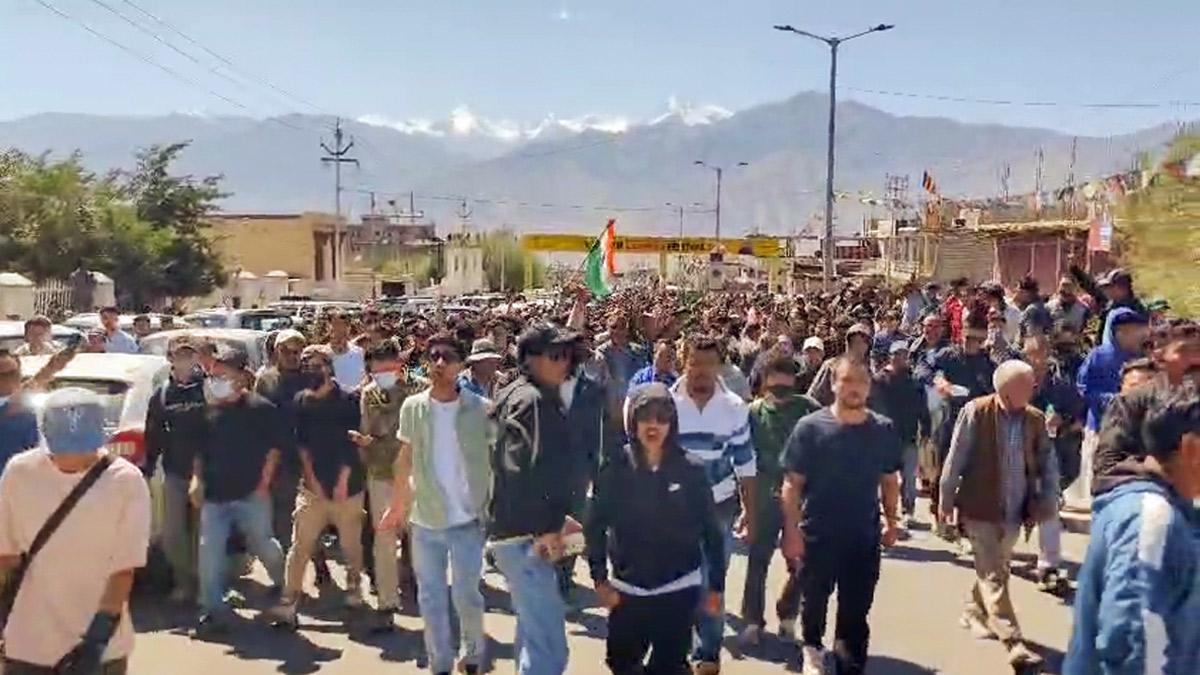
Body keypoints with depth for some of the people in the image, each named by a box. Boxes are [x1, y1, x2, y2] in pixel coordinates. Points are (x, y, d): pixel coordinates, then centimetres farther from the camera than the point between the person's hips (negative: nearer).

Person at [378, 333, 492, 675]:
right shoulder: (412, 407, -2)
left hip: (468, 519, -2)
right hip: (424, 520, 2)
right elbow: (406, 459, 9)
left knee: (466, 596, 7)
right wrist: (397, 505, 12)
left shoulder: (481, 409, -10)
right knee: (431, 599, 11)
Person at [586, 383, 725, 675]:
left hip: (679, 588, -1)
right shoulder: (614, 471, -6)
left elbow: (711, 530, -1)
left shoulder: (690, 471, -7)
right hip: (628, 589, 1)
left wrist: (716, 584, 0)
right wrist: (599, 579, -6)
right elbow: (595, 527, -1)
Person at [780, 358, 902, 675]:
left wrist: (891, 521, 6)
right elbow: (792, 484, -8)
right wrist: (792, 530, -13)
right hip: (818, 534, -1)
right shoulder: (811, 427, -9)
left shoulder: (884, 430, -1)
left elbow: (890, 481, 10)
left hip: (864, 536, 2)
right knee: (815, 599, 17)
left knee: (856, 608, 10)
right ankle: (812, 648, 44)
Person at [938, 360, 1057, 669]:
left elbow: (1047, 462, 9)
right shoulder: (976, 412, -13)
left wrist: (1046, 502, 2)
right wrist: (946, 501, -5)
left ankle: (975, 612, 40)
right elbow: (956, 458, -8)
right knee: (994, 575, -4)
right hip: (980, 507, -5)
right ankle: (1013, 642, -3)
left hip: (1014, 510, 5)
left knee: (994, 570, 19)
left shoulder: (1035, 419, 0)